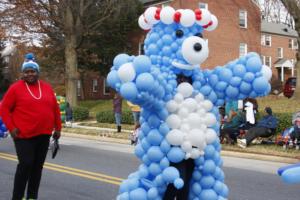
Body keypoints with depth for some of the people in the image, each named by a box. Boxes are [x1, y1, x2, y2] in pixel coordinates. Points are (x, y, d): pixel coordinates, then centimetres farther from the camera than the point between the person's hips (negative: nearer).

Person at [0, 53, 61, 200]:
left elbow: (55, 109, 14)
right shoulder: (16, 88, -4)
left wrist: (57, 128, 11)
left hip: (44, 135, 5)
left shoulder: (47, 87, 8)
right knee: (25, 165, -8)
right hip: (24, 135, -4)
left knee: (38, 166, 9)